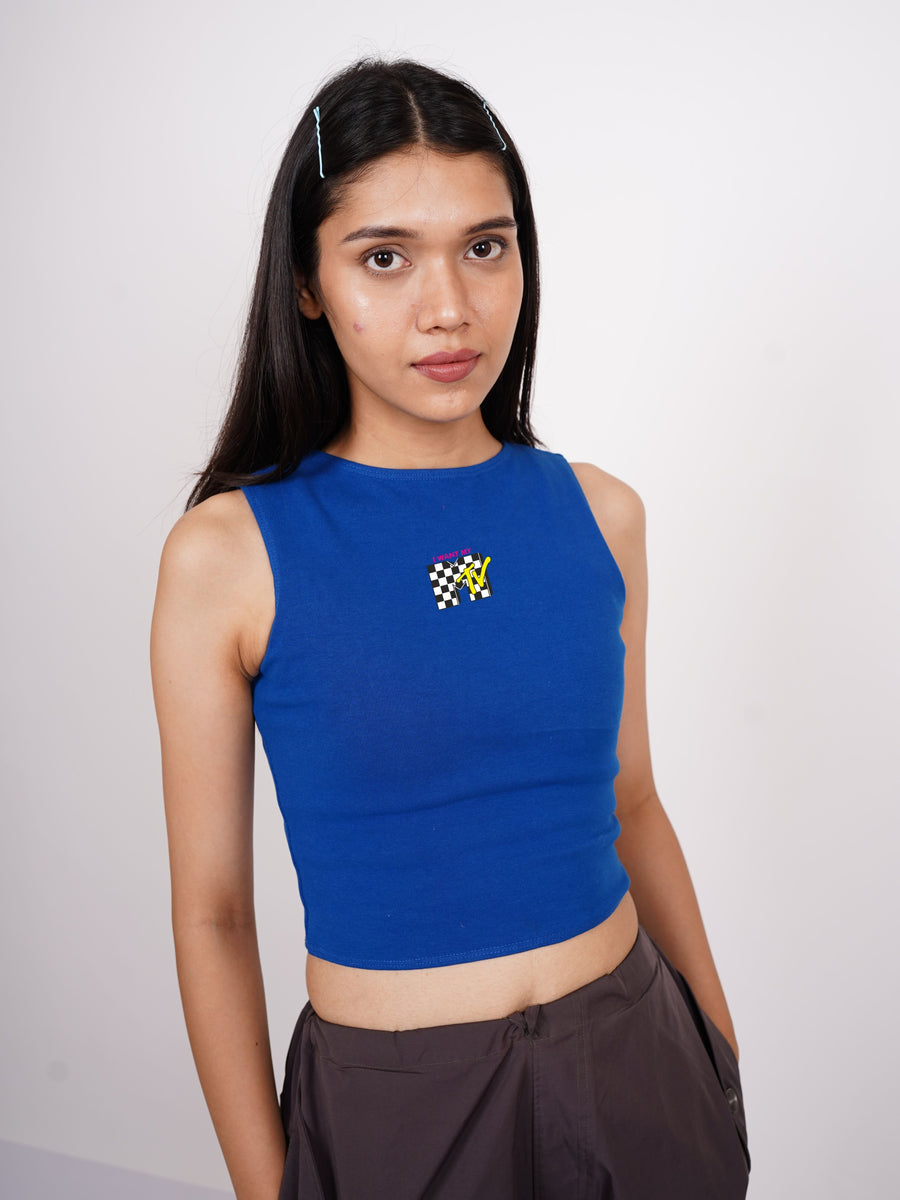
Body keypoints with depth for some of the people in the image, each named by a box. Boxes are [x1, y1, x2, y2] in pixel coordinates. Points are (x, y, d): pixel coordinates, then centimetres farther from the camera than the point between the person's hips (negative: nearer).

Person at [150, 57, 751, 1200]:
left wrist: (723, 1052, 14)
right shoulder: (225, 555, -14)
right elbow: (211, 913, -7)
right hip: (389, 1105, -3)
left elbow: (630, 804, 7)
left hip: (633, 1068, 4)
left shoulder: (599, 513, -3)